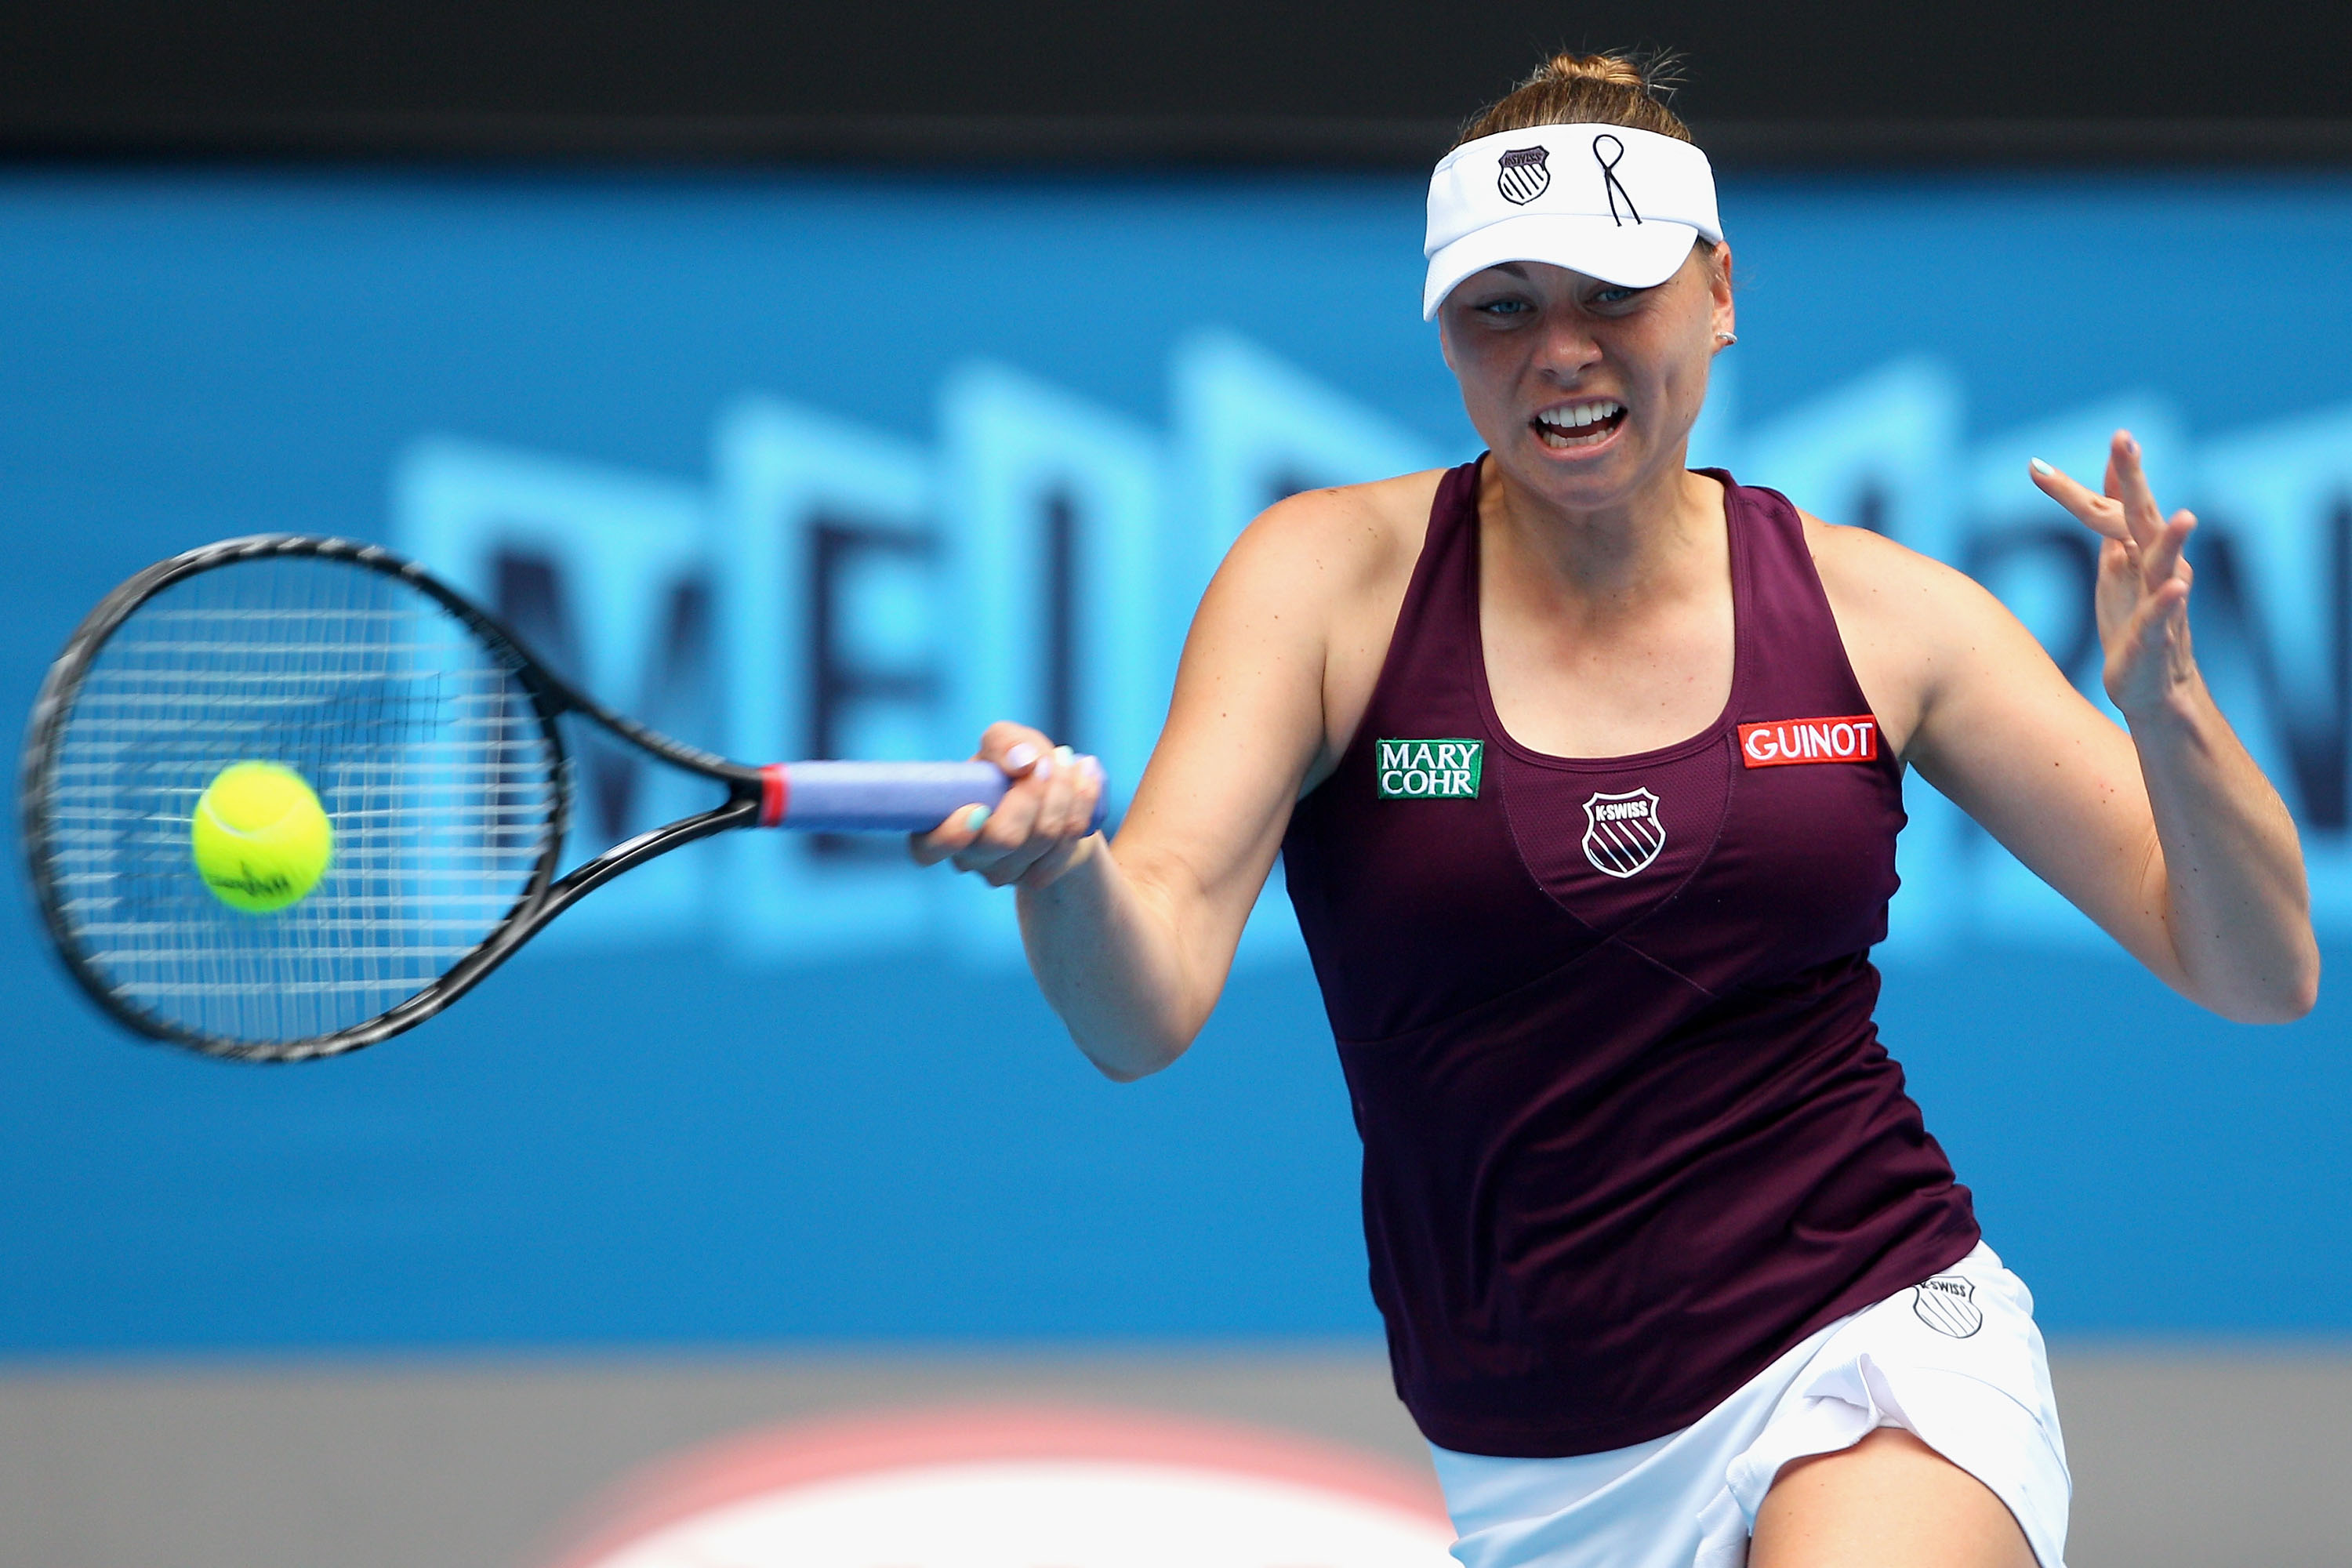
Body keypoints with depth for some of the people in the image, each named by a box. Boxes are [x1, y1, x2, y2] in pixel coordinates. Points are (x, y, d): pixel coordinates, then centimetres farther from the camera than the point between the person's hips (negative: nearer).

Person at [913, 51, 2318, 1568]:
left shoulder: (1877, 611, 2)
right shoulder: (1334, 575, -1)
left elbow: (2261, 976, 4)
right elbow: (1145, 1013, -13)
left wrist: (2165, 713, -15)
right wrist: (1062, 863, -36)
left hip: (1871, 1365, -1)